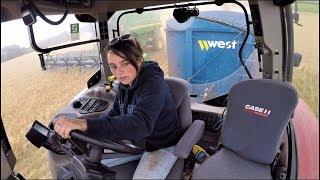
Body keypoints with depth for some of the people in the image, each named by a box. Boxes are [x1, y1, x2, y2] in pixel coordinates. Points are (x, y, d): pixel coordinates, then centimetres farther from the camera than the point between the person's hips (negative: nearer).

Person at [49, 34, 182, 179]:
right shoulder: (125, 83, -5)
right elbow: (115, 114, 4)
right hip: (135, 140, 7)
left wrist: (85, 124, -56)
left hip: (162, 147, -7)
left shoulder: (154, 84, -32)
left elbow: (140, 124, -48)